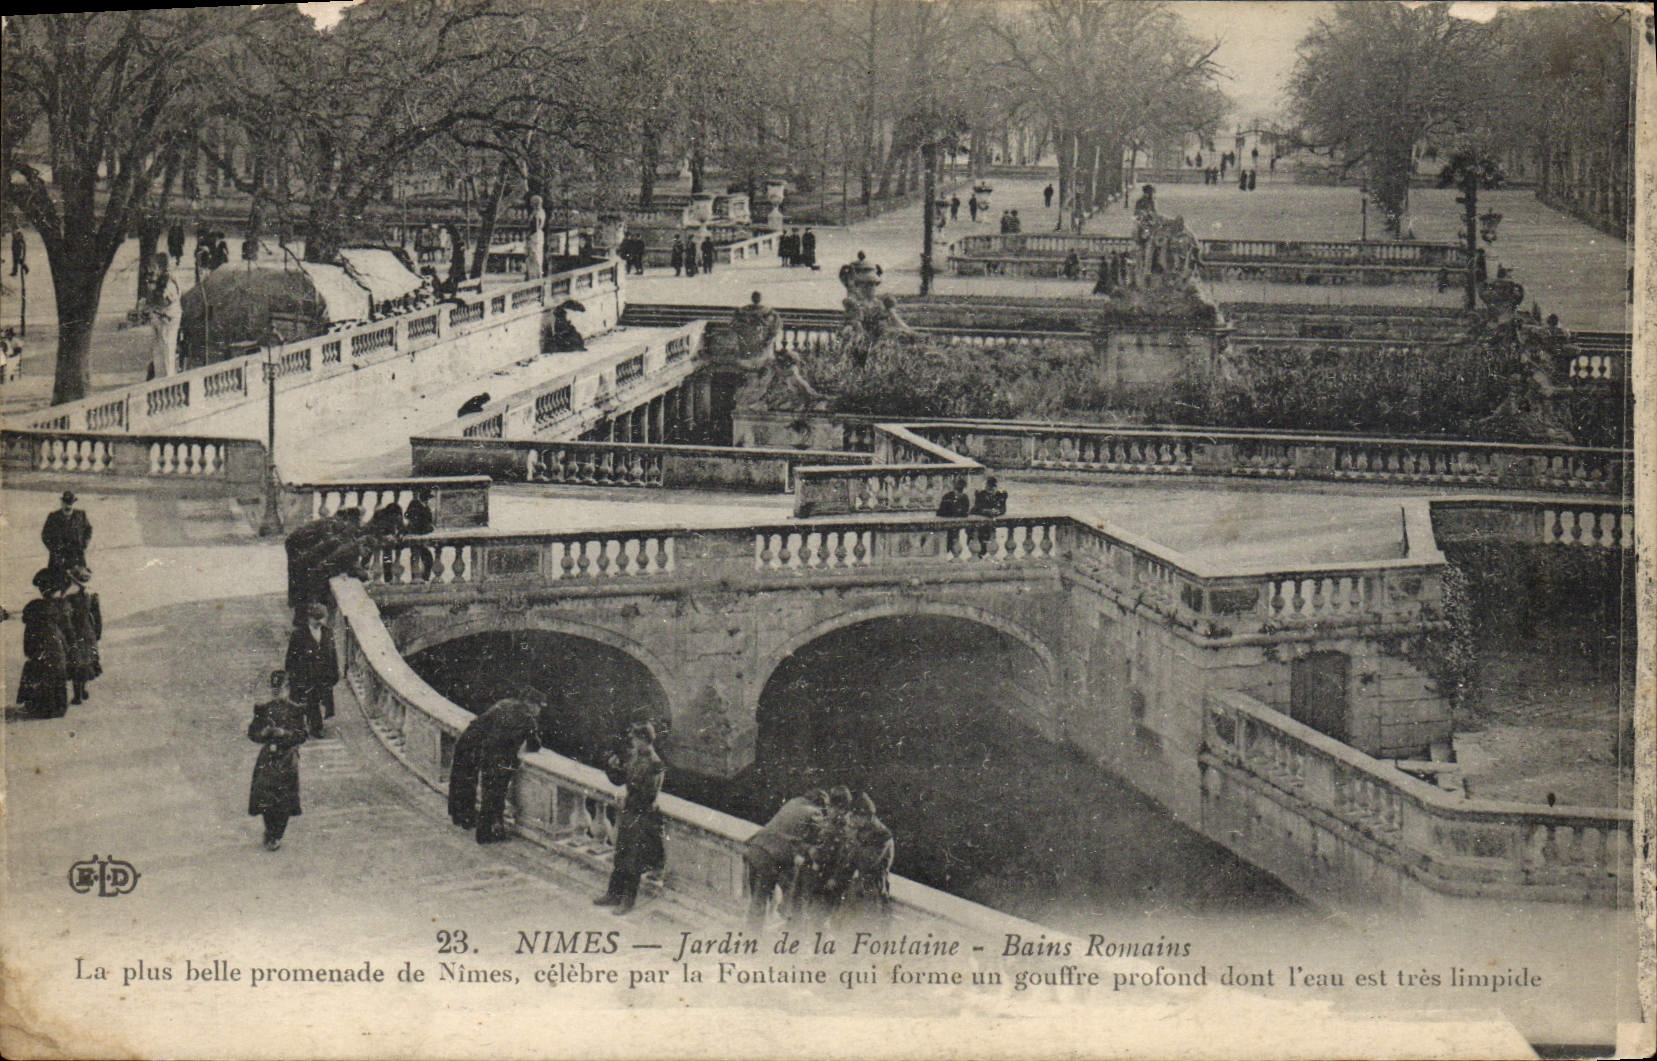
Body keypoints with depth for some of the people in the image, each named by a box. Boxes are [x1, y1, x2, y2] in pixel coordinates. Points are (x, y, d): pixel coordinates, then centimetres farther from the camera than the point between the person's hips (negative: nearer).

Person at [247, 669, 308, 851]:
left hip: (287, 758, -2)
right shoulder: (262, 709, 8)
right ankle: (270, 833, 13)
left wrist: (283, 733, -17)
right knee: (264, 793, -6)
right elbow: (252, 733, 10)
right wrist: (264, 733, -10)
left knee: (283, 796, -4)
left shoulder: (295, 710, 0)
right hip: (267, 757, 2)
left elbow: (301, 736, -2)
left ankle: (276, 836, 7)